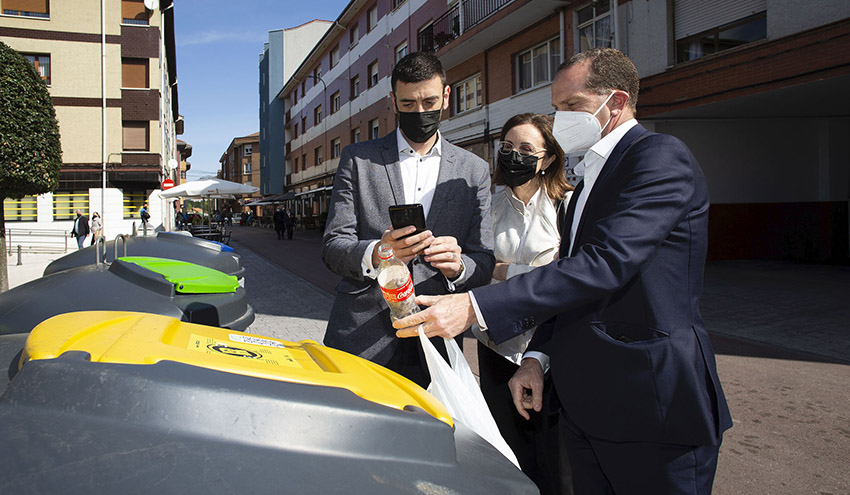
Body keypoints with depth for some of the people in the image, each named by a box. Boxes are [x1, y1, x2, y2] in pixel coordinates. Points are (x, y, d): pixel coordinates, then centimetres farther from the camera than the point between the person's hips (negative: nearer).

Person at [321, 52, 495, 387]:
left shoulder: (474, 171, 8)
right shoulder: (357, 159, 4)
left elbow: (483, 264, 4)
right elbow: (332, 247, -2)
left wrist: (456, 266, -19)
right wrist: (374, 255, -23)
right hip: (360, 338, -1)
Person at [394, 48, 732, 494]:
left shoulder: (661, 157, -12)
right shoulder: (590, 178, 17)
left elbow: (603, 264, -26)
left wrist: (475, 307, -30)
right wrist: (537, 355, 6)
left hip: (653, 409, -8)